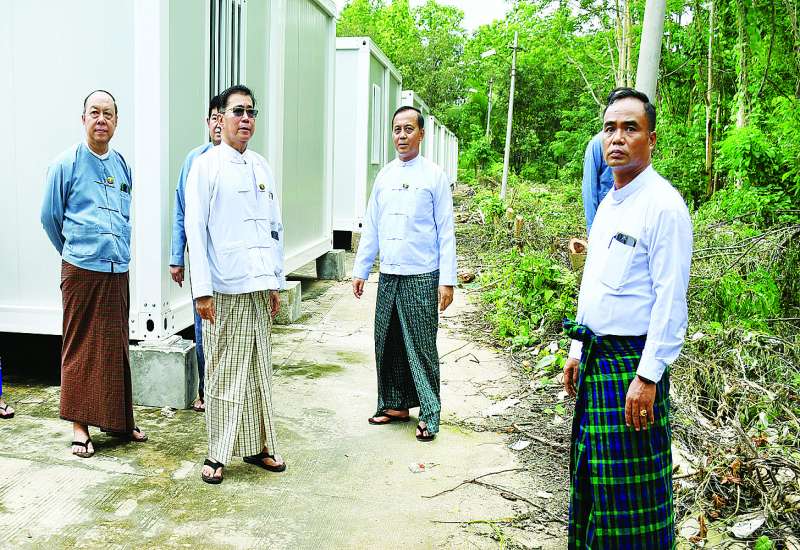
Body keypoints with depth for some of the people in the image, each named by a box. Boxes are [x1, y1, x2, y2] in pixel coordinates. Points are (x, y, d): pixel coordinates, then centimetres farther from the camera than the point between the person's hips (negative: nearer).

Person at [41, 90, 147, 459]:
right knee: (80, 347, 1)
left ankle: (116, 418, 21)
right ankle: (79, 424, 11)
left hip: (118, 270, 4)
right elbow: (50, 217, 5)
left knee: (116, 345, 10)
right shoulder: (66, 164, -2)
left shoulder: (122, 166, 11)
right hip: (81, 271, -4)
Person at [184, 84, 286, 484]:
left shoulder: (262, 167, 14)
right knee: (224, 372, 1)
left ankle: (257, 445, 23)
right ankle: (218, 454, 13)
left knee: (259, 369, 11)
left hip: (259, 287, 5)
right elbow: (195, 230, -7)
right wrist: (202, 290, -12)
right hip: (225, 290, -5)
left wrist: (276, 282, 12)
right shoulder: (206, 166, -2)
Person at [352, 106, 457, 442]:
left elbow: (446, 231, -4)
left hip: (422, 276, -5)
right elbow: (371, 228, 14)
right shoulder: (384, 176, 11)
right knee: (387, 344, 10)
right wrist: (360, 271, 12)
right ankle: (395, 405, 25)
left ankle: (429, 415, 10)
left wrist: (447, 280, -9)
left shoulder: (434, 176, -2)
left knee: (421, 347, -1)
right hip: (388, 275, 5)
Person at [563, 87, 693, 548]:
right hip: (596, 358, 8)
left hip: (632, 364, -8)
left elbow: (670, 300, -18)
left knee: (631, 487, 3)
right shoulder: (607, 205, 12)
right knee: (591, 473, 17)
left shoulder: (663, 205, -14)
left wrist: (647, 377, -20)